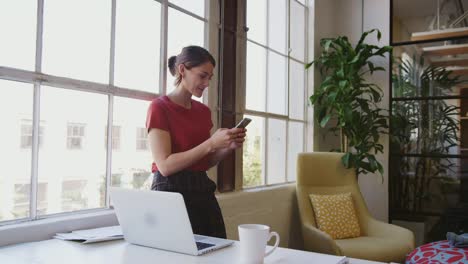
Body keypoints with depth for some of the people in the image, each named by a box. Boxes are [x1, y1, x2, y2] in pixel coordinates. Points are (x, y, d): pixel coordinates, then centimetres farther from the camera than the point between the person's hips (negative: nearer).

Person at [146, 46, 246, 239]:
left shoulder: (204, 111, 11)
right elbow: (165, 166, -17)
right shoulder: (159, 107, -8)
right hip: (172, 192, -6)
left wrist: (229, 147, 0)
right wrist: (211, 143, -21)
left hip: (203, 190, 6)